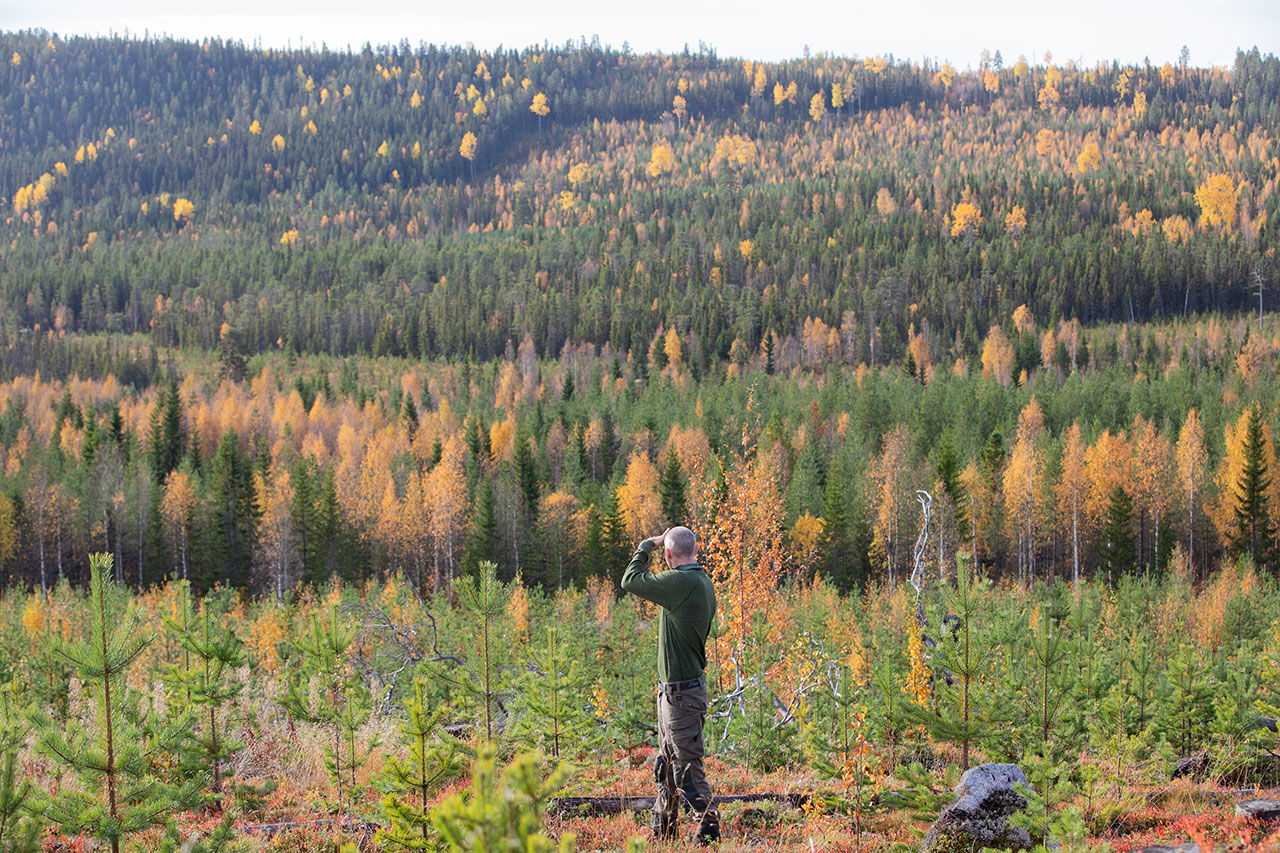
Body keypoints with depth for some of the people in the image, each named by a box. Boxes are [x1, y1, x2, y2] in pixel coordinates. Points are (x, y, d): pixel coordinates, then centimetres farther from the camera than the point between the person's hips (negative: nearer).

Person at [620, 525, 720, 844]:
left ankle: (709, 828, 1)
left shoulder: (680, 582, -22)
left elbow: (630, 581, -9)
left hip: (683, 693, -10)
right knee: (666, 764, 18)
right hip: (673, 689, 10)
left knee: (687, 769, -4)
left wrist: (646, 545, 4)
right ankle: (662, 829, 27)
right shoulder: (704, 583, 8)